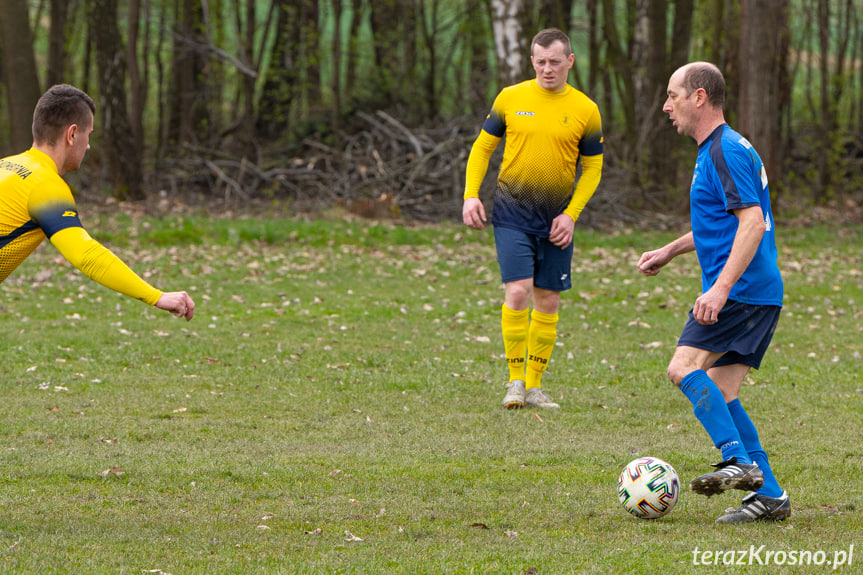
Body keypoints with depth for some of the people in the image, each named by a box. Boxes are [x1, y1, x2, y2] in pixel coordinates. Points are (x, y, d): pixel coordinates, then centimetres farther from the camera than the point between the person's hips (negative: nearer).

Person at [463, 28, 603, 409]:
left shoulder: (585, 110, 0)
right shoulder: (510, 99, 0)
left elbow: (592, 168, 6)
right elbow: (482, 147, 8)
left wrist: (571, 214, -5)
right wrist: (471, 195, -4)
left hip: (556, 220, 2)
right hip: (512, 215, -2)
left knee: (547, 302, 5)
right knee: (518, 291, -14)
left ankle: (534, 385, 14)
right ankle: (515, 380, -4)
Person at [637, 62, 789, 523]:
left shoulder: (727, 151, -14)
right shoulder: (717, 149, 19)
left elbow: (752, 222, -23)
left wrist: (721, 288, -29)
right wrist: (669, 251, 32)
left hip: (743, 290, -10)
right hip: (759, 295, 10)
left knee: (683, 368, -14)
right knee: (719, 392, 6)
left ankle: (739, 460, -21)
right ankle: (769, 495, 3)